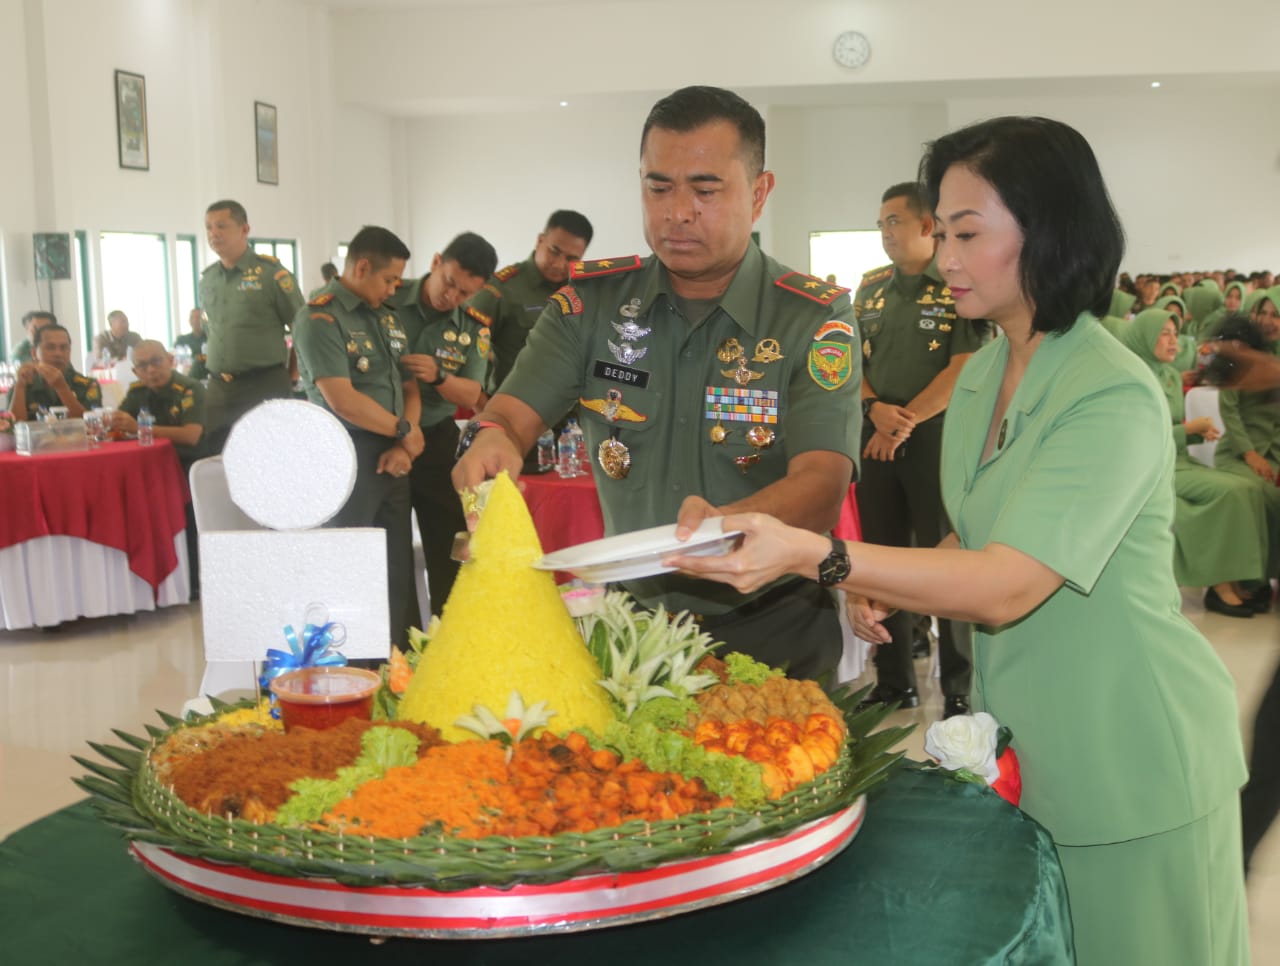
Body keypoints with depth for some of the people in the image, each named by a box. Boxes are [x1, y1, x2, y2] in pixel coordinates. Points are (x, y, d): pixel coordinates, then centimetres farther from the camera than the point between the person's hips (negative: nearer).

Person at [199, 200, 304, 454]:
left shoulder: (271, 273, -8)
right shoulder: (207, 279, 12)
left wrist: (290, 374, -3)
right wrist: (214, 362, 17)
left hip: (264, 387, -6)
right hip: (218, 389, 6)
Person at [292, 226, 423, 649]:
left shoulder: (387, 317, 14)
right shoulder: (320, 318, -11)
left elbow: (409, 385, 14)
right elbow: (342, 400, -19)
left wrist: (402, 447, -2)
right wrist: (404, 430, -8)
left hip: (391, 459, 7)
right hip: (347, 460, -7)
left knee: (398, 571, 9)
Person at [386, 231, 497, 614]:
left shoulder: (474, 327, -2)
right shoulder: (388, 300, -9)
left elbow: (471, 396, -2)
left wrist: (438, 377, -24)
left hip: (436, 441, 2)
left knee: (450, 547, 5)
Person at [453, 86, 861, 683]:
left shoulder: (815, 318, -6)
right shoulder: (592, 299, 3)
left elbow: (822, 486, -18)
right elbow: (513, 413, -2)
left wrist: (726, 524, -39)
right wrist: (492, 439, -28)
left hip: (773, 633, -2)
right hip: (633, 619, 2)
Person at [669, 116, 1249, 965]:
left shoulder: (1115, 399, -22)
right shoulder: (981, 376, 4)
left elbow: (1007, 587, -29)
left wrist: (818, 557, -39)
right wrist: (888, 593, -5)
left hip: (1127, 757, -7)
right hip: (1021, 741, 7)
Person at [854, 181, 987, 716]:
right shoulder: (870, 287, 13)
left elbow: (963, 370, -12)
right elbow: (853, 362, 13)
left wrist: (905, 422, -12)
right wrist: (876, 409, -6)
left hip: (937, 437, -5)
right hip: (877, 439, 5)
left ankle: (959, 691, 9)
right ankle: (894, 681, 20)